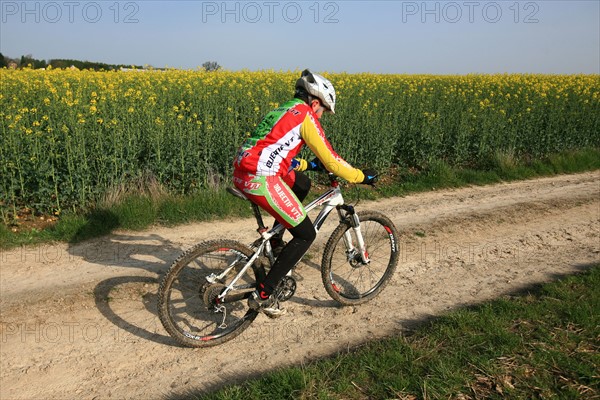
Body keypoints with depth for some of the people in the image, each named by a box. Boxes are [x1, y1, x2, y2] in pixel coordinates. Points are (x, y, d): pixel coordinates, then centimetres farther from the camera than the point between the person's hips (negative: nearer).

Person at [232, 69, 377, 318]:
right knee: (306, 234, 2)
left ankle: (274, 242, 28)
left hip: (241, 172, 9)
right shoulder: (305, 116, 0)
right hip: (260, 180, -9)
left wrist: (310, 165, 36)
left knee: (302, 184, 29)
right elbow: (331, 161, -2)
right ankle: (262, 295, 2)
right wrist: (362, 176, 12)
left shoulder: (283, 111, 26)